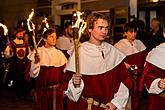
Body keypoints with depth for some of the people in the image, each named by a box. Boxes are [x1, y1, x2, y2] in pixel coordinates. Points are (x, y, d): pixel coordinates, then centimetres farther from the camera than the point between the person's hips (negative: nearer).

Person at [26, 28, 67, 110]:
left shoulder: (59, 53, 3)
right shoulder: (37, 52, -5)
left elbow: (64, 73, 7)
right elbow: (32, 74, -7)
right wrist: (35, 62, -22)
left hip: (56, 90, 2)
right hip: (41, 90, -2)